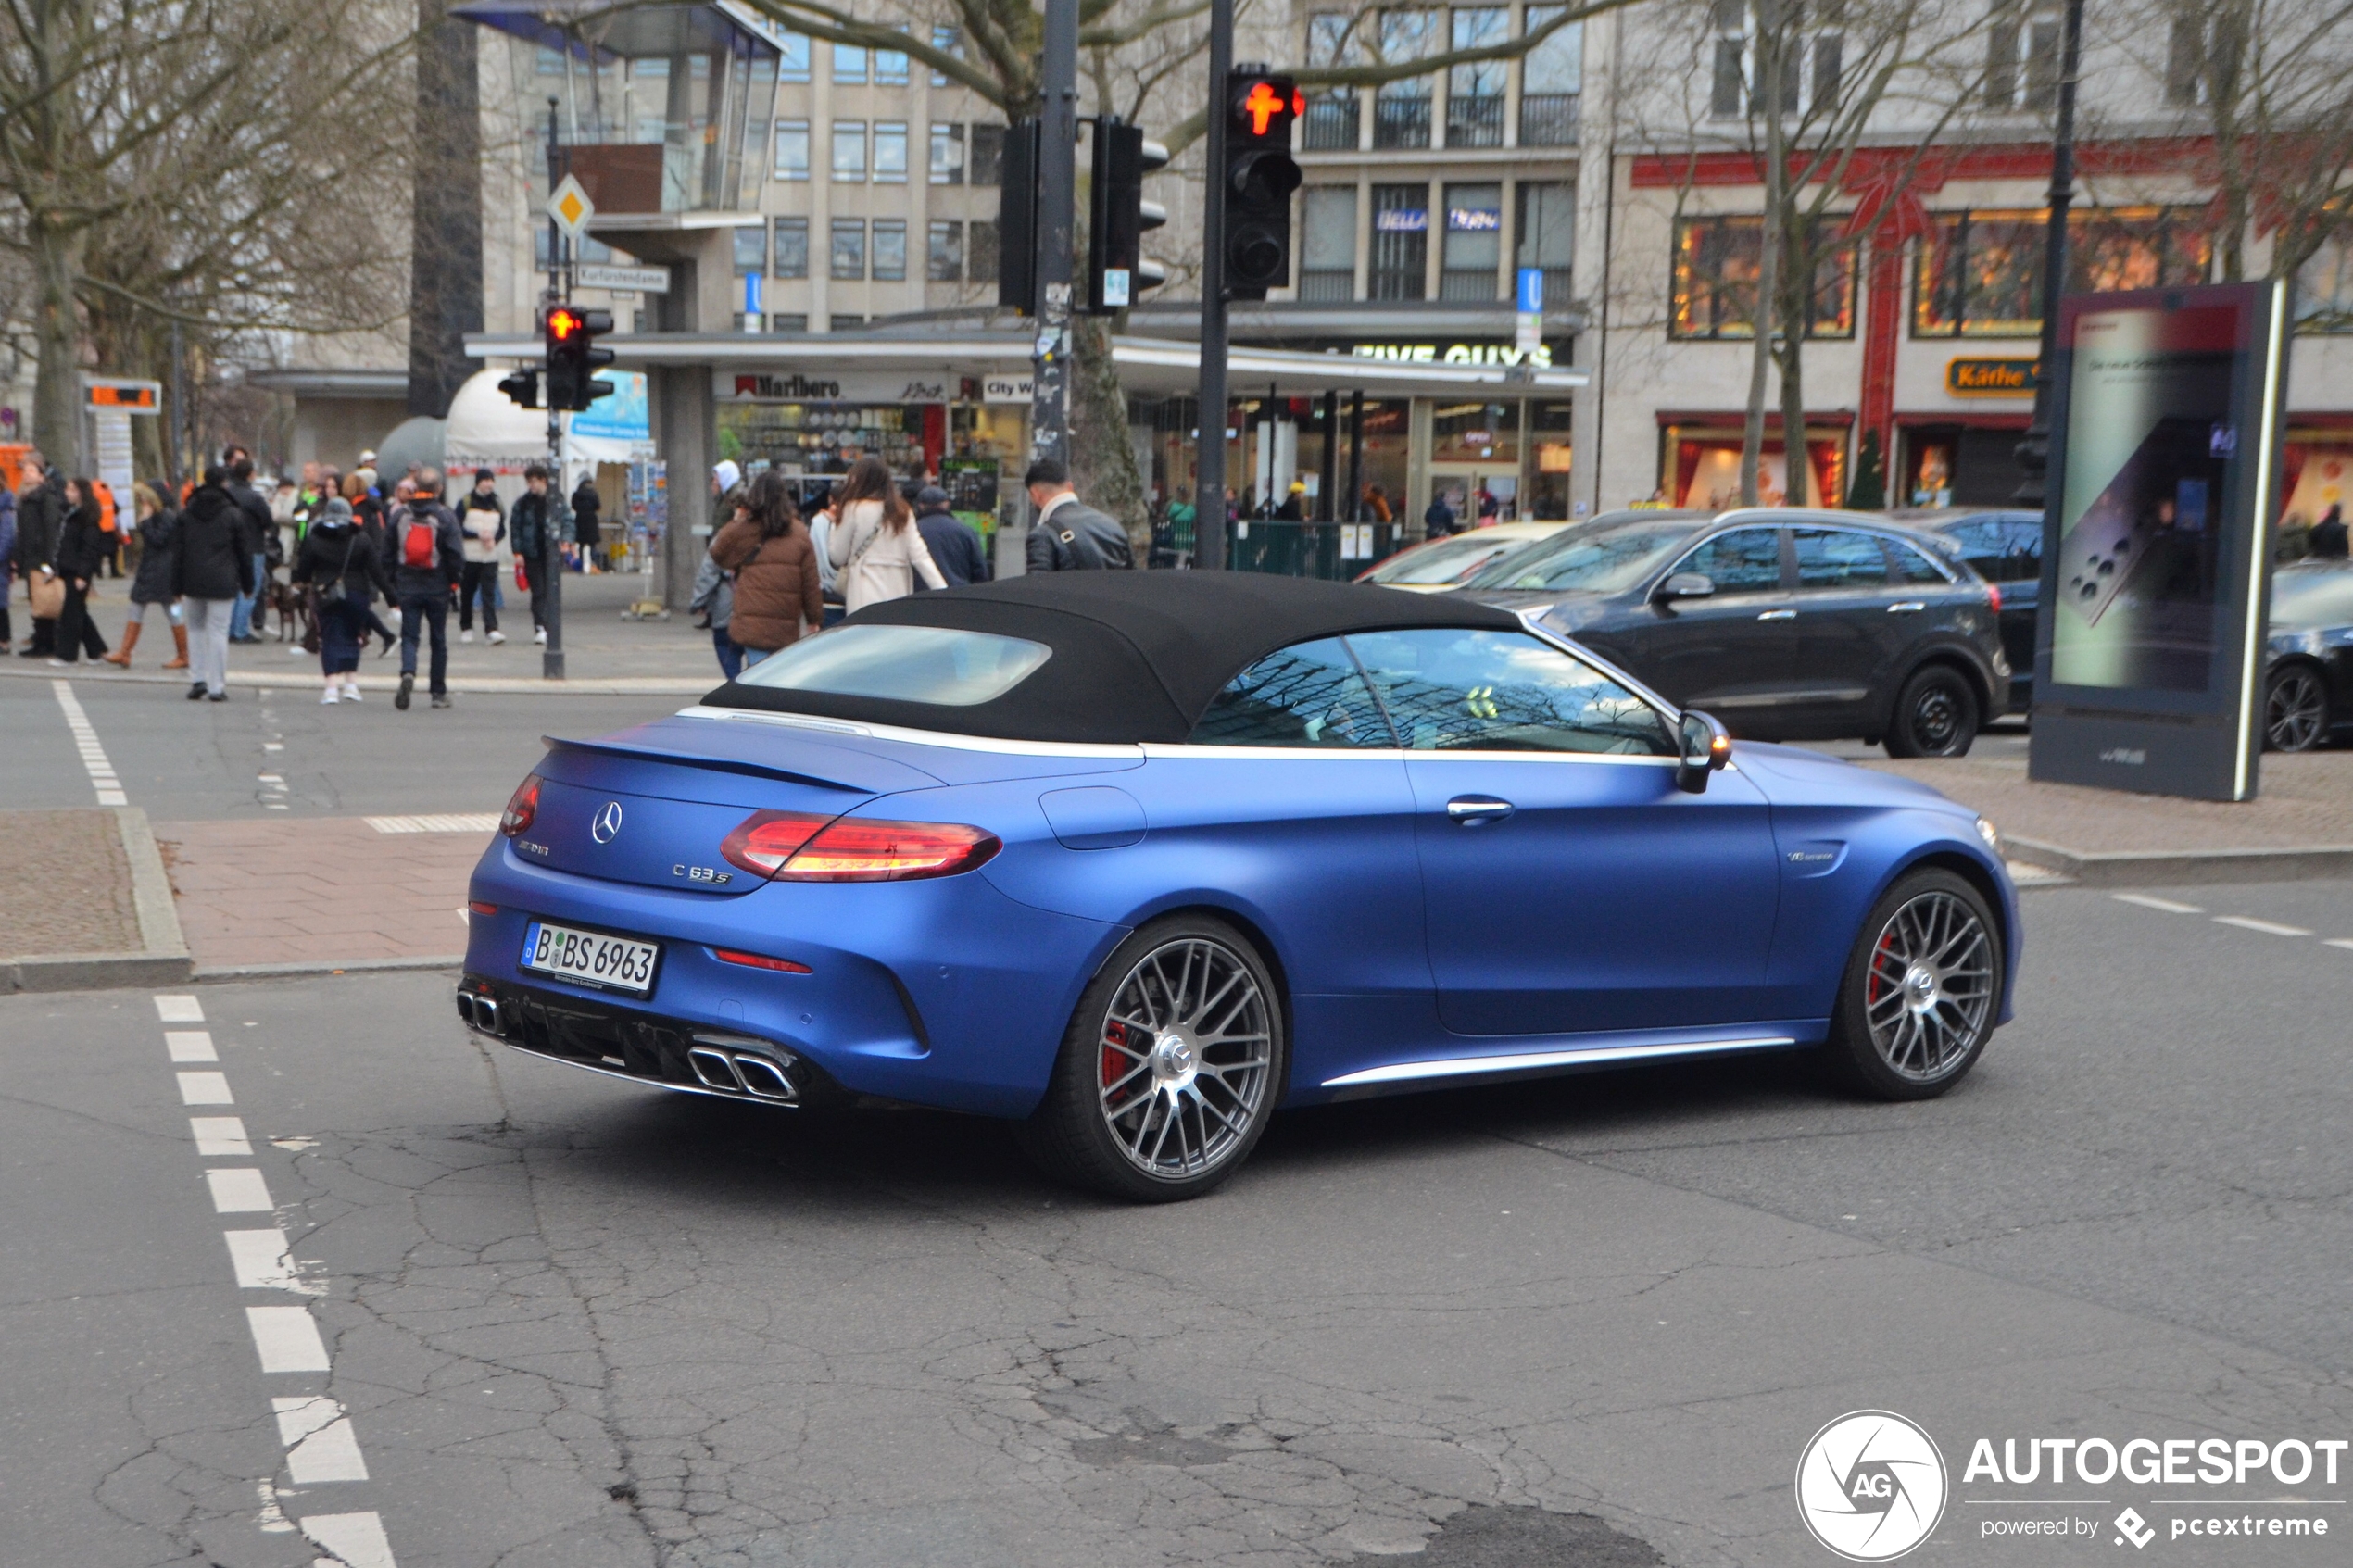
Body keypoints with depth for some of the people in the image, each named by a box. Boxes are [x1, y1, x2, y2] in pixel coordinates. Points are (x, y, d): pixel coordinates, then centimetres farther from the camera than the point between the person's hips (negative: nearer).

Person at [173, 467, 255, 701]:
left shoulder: (186, 513, 6)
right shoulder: (233, 514, -2)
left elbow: (177, 552, 6)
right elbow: (244, 552, 1)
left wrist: (177, 586, 9)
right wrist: (248, 585, 9)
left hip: (192, 582, 3)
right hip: (222, 582, -3)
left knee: (195, 628, 16)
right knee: (218, 632, -2)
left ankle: (198, 678, 7)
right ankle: (217, 687, -2)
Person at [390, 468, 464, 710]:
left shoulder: (399, 515, 2)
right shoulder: (445, 516, -7)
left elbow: (388, 551, 7)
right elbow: (456, 554, -10)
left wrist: (393, 582, 16)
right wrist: (453, 579, 7)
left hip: (407, 588, 1)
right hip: (437, 588, -1)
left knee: (409, 636, 3)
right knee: (439, 640, 10)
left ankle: (408, 673, -27)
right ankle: (439, 693, 14)